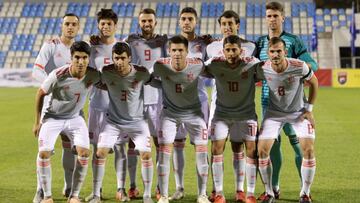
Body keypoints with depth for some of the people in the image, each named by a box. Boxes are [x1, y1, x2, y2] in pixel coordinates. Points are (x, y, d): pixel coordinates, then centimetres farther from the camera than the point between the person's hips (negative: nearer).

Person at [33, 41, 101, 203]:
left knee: (84, 152, -15)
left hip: (75, 118, 2)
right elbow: (40, 94, -9)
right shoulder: (58, 75, -27)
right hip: (52, 117, -2)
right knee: (44, 153, -16)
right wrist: (37, 122, -5)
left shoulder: (93, 76, -18)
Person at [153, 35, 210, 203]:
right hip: (170, 112, 0)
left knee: (202, 152, -3)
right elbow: (152, 78, 3)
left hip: (193, 112, 0)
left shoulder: (197, 65, -21)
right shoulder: (160, 66, -20)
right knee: (164, 151, -8)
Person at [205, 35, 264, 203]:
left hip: (246, 113, 0)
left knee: (252, 149, -7)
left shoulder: (252, 63, -15)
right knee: (217, 148, -8)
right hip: (222, 113, 0)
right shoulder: (215, 65, -14)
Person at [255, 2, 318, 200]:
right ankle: (274, 187, 17)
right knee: (272, 142, 7)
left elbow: (313, 64, -3)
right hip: (268, 100, 4)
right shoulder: (260, 42, 13)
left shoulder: (293, 41, 2)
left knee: (296, 140, -6)